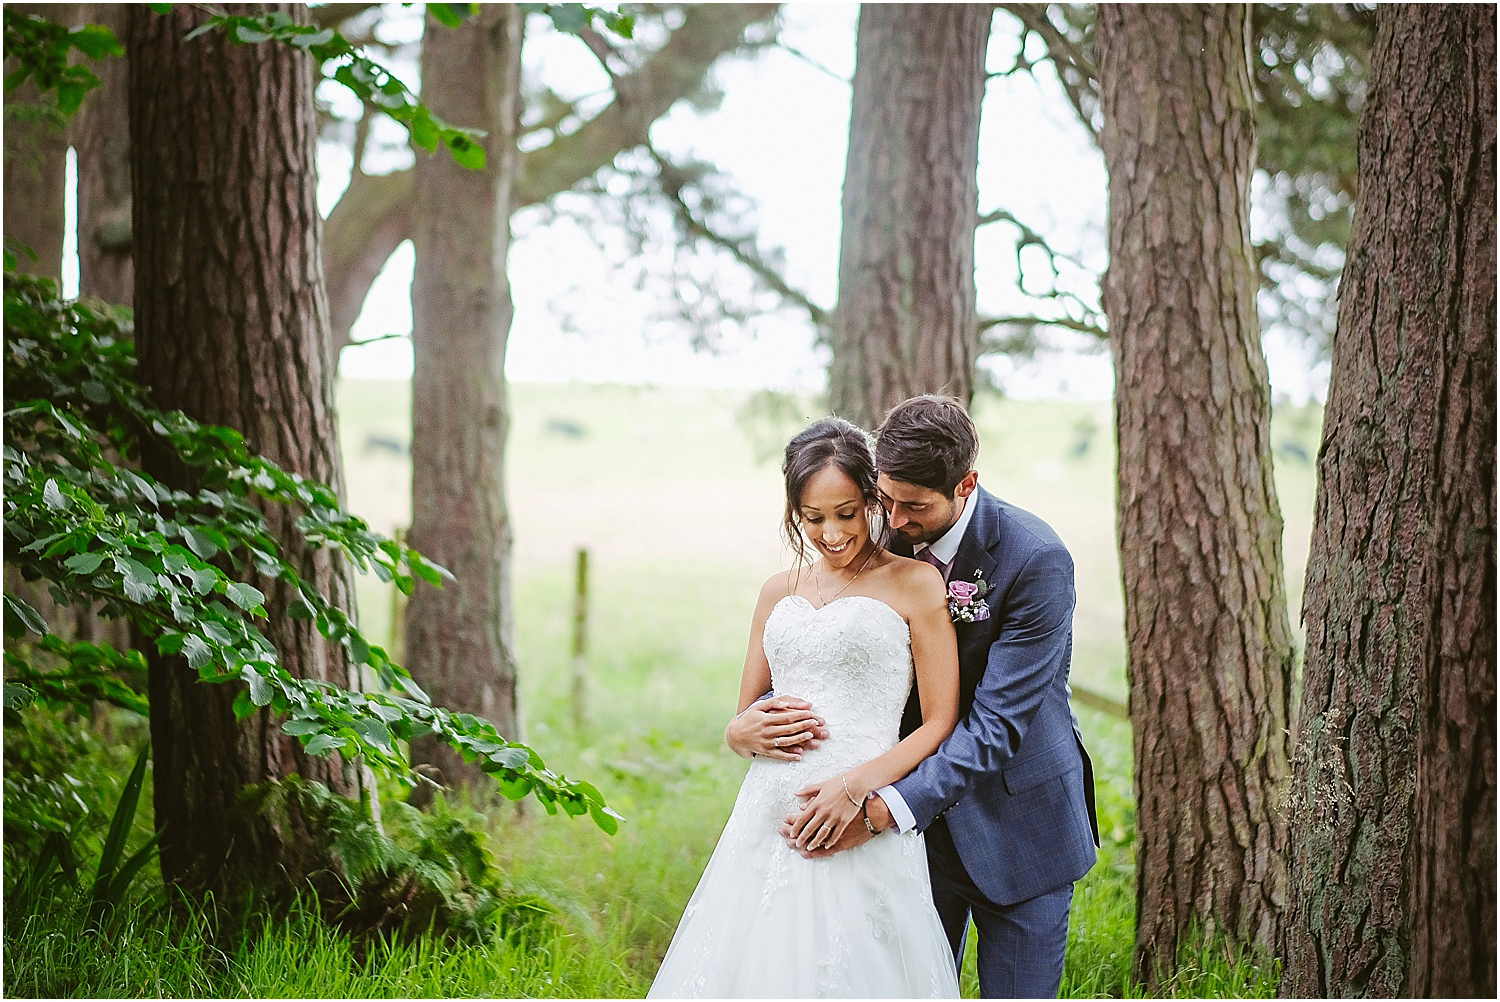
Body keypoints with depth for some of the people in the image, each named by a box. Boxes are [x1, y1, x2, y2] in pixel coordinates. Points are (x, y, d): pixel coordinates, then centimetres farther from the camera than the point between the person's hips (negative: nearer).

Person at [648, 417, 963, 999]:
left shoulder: (916, 586, 1)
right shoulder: (780, 592, 15)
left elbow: (939, 725, -3)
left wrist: (856, 785, -16)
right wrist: (759, 734, -3)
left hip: (861, 826, -4)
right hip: (767, 816, 4)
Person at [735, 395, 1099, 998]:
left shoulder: (1036, 559, -21)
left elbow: (997, 723, -25)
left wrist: (884, 811, -34)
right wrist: (746, 723, -21)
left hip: (1017, 822, -4)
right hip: (919, 813, 4)